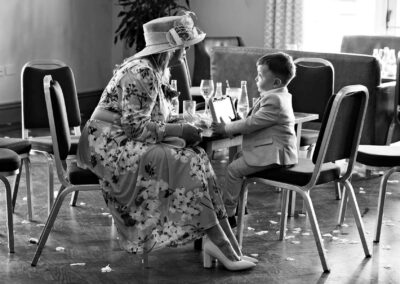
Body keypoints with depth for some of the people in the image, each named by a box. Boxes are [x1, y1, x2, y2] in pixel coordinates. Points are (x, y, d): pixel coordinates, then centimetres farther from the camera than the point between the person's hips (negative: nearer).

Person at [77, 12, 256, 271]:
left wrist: (182, 126, -1)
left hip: (129, 144, 9)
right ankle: (224, 248, -15)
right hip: (111, 146, -9)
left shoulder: (159, 71, 10)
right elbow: (135, 127, -23)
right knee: (186, 164, -22)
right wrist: (179, 130, -18)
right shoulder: (140, 73, -20)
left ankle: (226, 248, -16)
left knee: (197, 158, -9)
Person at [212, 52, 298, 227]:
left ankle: (228, 214, -1)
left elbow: (251, 123, -23)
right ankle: (238, 204, 30)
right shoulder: (277, 96, 12)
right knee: (239, 157, 24)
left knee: (233, 169, -10)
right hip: (273, 151, 11)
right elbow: (253, 120, 19)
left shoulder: (274, 101, -23)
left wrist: (226, 128, -12)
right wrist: (230, 127, 7)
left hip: (273, 155, -11)